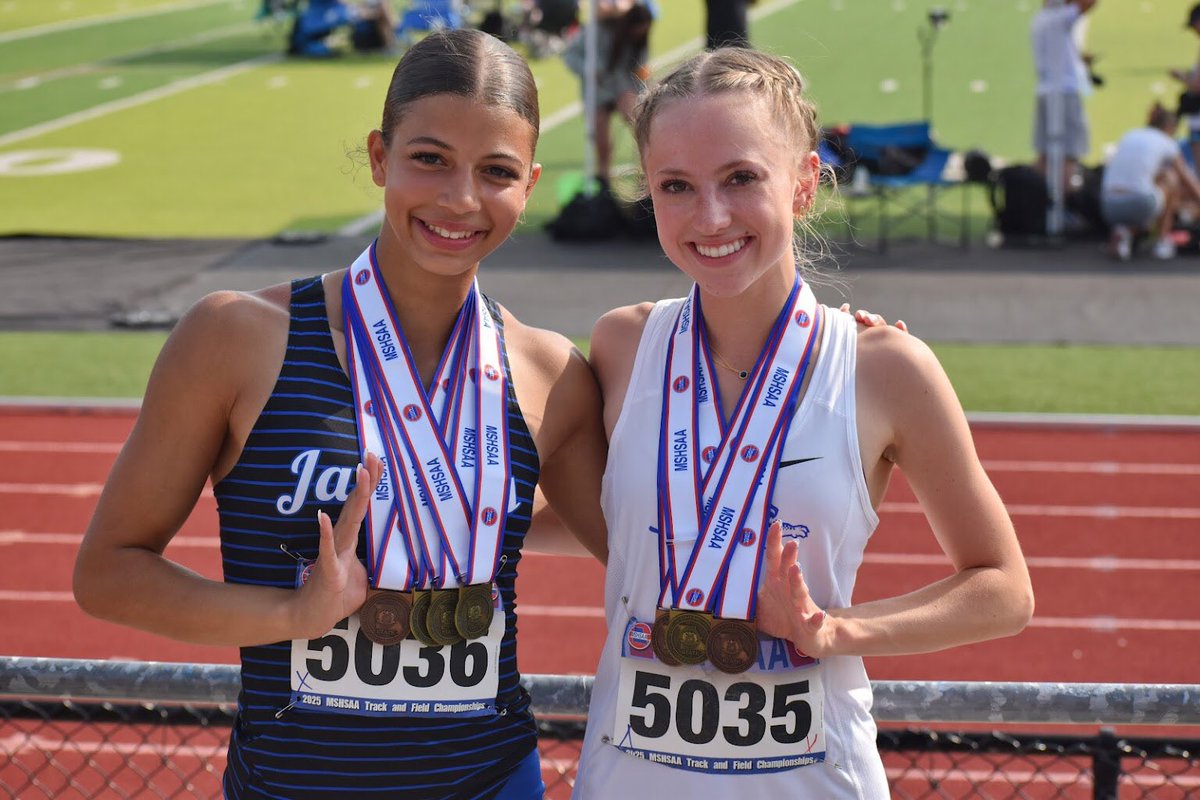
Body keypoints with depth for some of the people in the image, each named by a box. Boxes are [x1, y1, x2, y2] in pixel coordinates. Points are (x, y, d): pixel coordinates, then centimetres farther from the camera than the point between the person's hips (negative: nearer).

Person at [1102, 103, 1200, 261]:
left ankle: (1123, 232, 3)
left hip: (1110, 208, 5)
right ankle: (1162, 241, 17)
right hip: (1139, 205, -5)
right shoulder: (1167, 143, 11)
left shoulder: (1128, 137, 24)